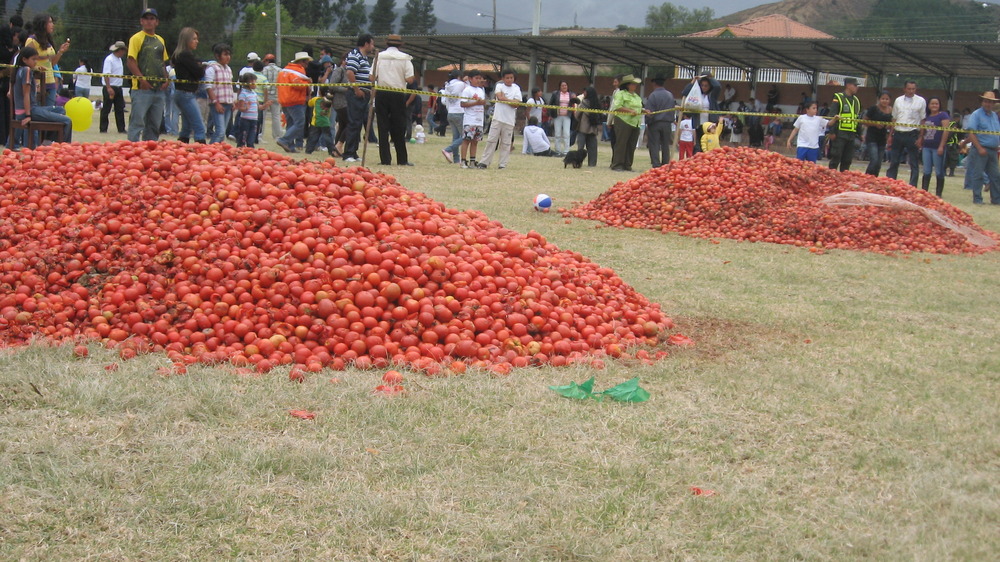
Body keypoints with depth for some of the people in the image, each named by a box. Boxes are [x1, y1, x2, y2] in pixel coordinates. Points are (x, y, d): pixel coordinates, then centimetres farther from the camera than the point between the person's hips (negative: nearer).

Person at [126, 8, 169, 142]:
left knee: (155, 124, 10)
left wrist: (166, 79, 6)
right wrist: (142, 79, -19)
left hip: (159, 89, 7)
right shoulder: (136, 38, -2)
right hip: (142, 89, -7)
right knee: (137, 122, -10)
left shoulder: (160, 40, 18)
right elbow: (131, 61, -9)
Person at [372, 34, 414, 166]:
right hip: (398, 94, 0)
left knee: (383, 127, 3)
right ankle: (402, 159, 7)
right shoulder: (405, 58, -1)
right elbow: (409, 78, -8)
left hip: (381, 94, 1)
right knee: (399, 128, 6)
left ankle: (385, 159, -2)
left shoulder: (379, 56, 1)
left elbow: (372, 77, -4)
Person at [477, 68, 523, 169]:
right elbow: (499, 97, -13)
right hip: (497, 118, -1)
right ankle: (485, 162, 1)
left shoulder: (516, 88, 7)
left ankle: (503, 164, 7)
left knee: (506, 143, 2)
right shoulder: (499, 86, 7)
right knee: (491, 140, -2)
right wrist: (510, 101, -5)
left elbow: (516, 104, -5)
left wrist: (504, 99, -6)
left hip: (509, 120, 1)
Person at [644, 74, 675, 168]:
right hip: (667, 123, 5)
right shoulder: (670, 95, 6)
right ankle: (665, 164, 13)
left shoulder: (653, 95, -12)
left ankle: (656, 165, -8)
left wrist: (647, 123, -4)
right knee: (665, 146, 11)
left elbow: (649, 111, -13)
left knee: (654, 145, -1)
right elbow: (673, 108, 12)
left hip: (655, 123, -5)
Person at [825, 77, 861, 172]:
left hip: (851, 135, 7)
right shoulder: (838, 98, -4)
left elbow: (858, 118, 22)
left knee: (847, 161, 7)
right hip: (840, 134, -7)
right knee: (836, 159, -5)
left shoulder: (856, 100, 17)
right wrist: (832, 132, -16)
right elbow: (832, 116, -10)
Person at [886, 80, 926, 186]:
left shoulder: (921, 101, 0)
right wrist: (891, 135, 9)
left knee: (914, 163, 0)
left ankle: (912, 187, 3)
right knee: (894, 162, 7)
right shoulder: (898, 100, 9)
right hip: (898, 133, 3)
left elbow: (923, 120, 0)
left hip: (912, 134, -3)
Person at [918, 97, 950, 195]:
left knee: (939, 172, 1)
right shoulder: (927, 117, 15)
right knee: (926, 171, 6)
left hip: (937, 147, -6)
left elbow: (946, 131, -11)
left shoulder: (943, 115, -3)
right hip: (926, 147, 6)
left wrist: (941, 146, -16)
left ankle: (938, 194, 5)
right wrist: (920, 143, 11)